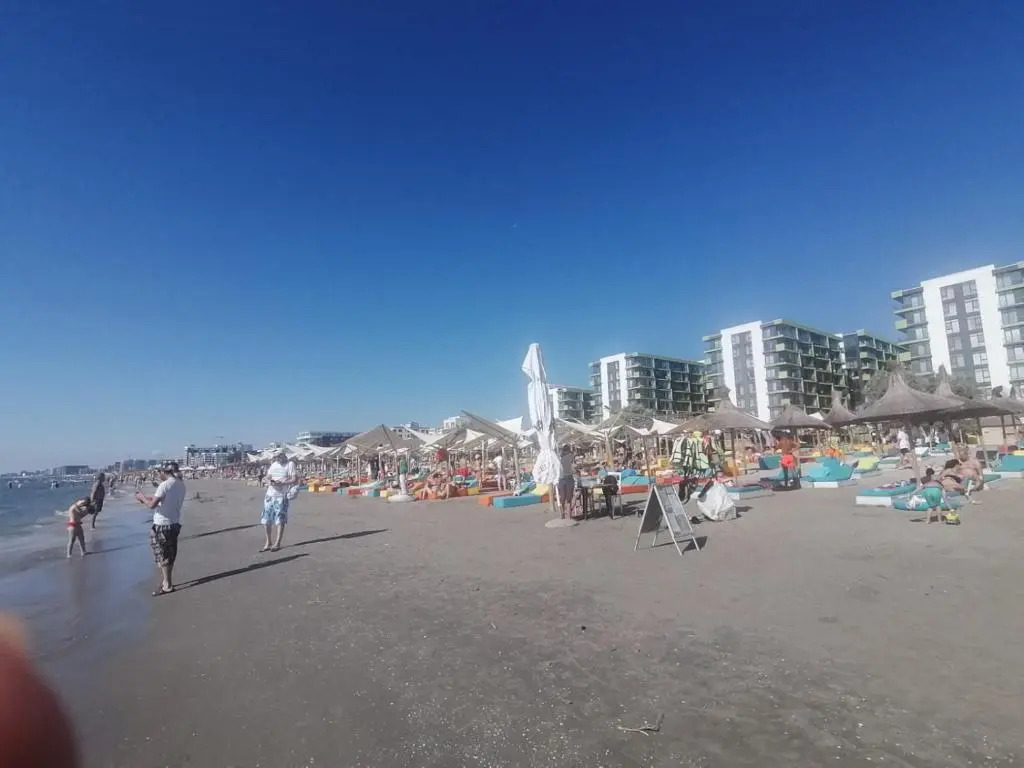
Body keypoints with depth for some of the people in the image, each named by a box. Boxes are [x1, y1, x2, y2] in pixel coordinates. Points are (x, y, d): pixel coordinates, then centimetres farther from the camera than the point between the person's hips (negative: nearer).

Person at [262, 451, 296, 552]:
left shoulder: (290, 464, -4)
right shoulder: (273, 465, 13)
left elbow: (295, 480, -9)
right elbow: (268, 477, 16)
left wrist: (282, 483, -21)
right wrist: (269, 481, -8)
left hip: (282, 496, -6)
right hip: (270, 495, 6)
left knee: (280, 521, -2)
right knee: (266, 520, 8)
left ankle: (277, 544, 6)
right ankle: (268, 542, 21)